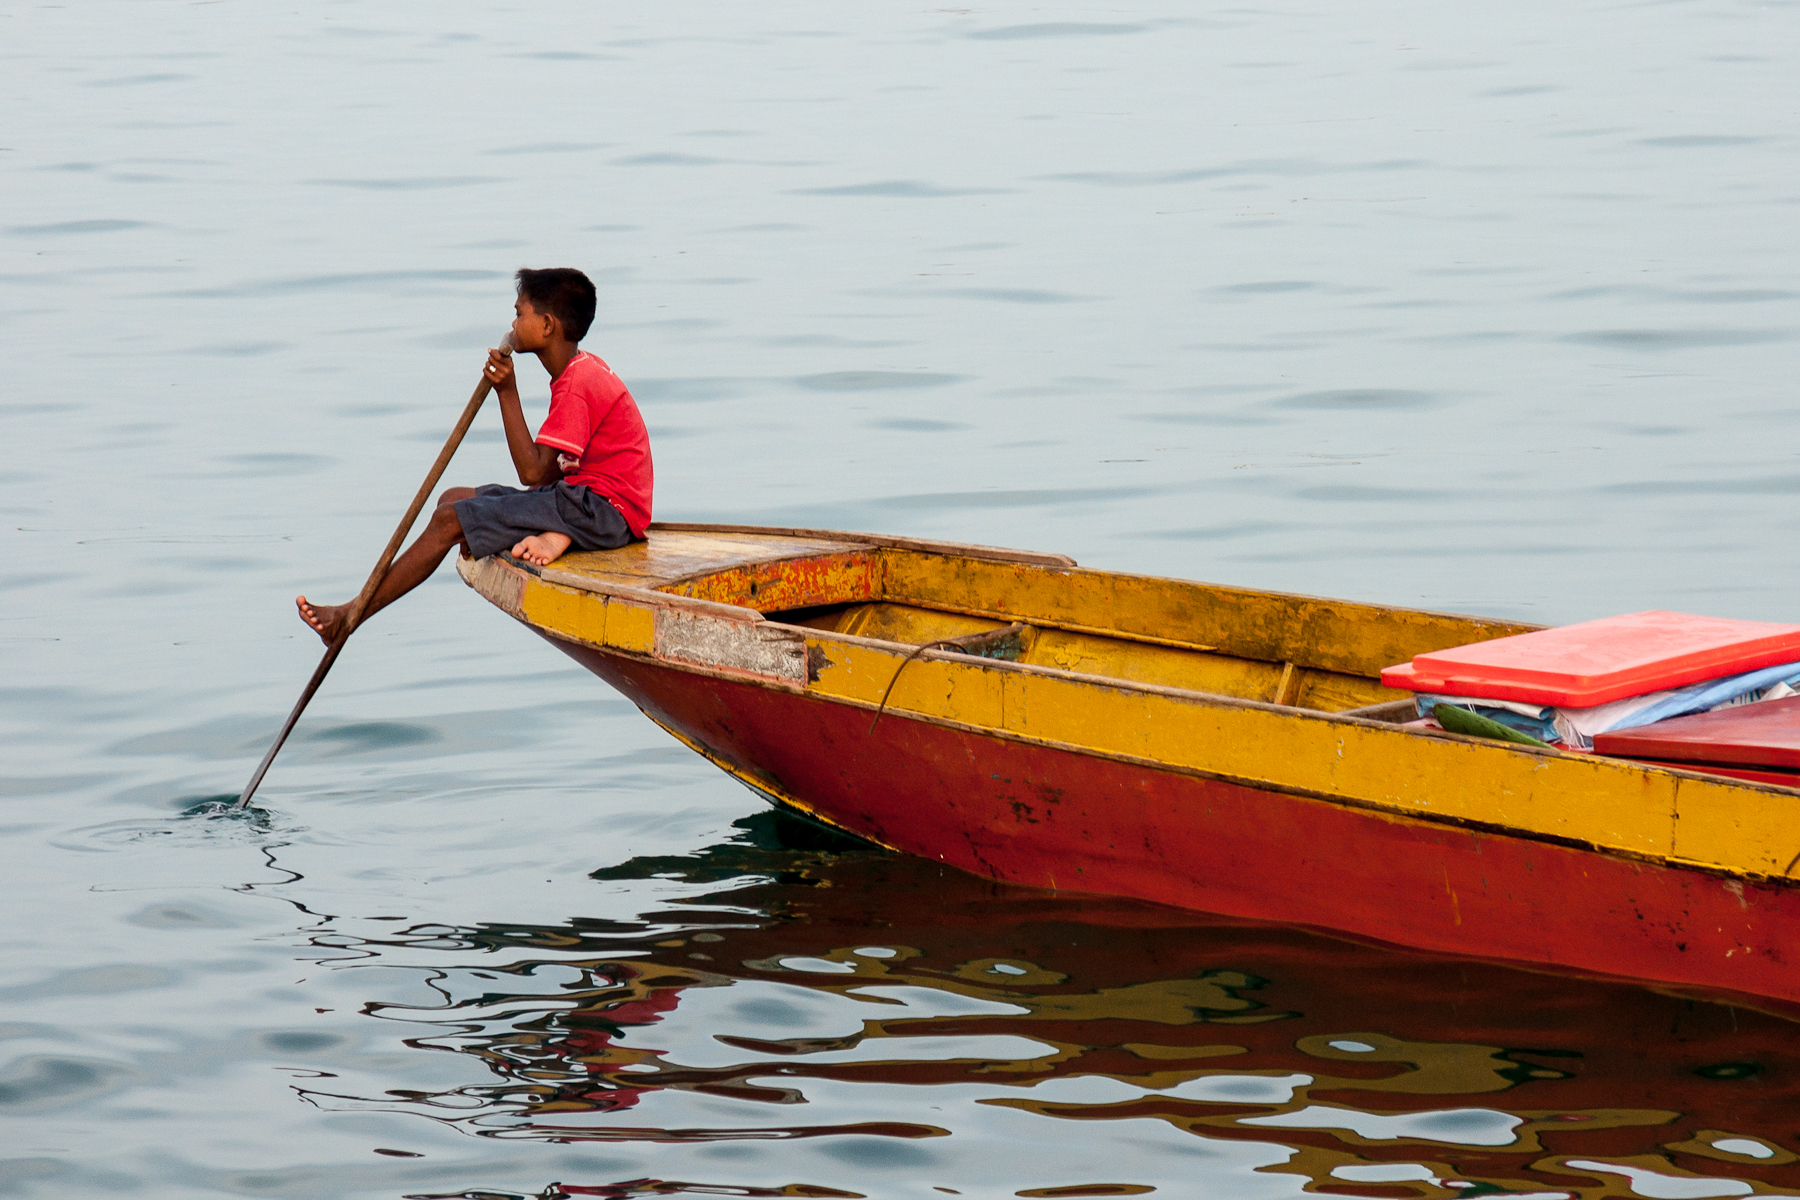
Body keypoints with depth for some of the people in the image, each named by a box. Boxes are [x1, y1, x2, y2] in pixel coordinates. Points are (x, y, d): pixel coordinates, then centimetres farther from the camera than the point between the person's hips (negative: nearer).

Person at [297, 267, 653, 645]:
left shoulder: (577, 385, -18)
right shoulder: (583, 368, 15)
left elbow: (533, 473, -21)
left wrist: (508, 393, -19)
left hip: (604, 510, -11)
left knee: (451, 520, -12)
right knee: (454, 498, 12)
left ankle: (349, 617, -7)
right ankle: (554, 535, -13)